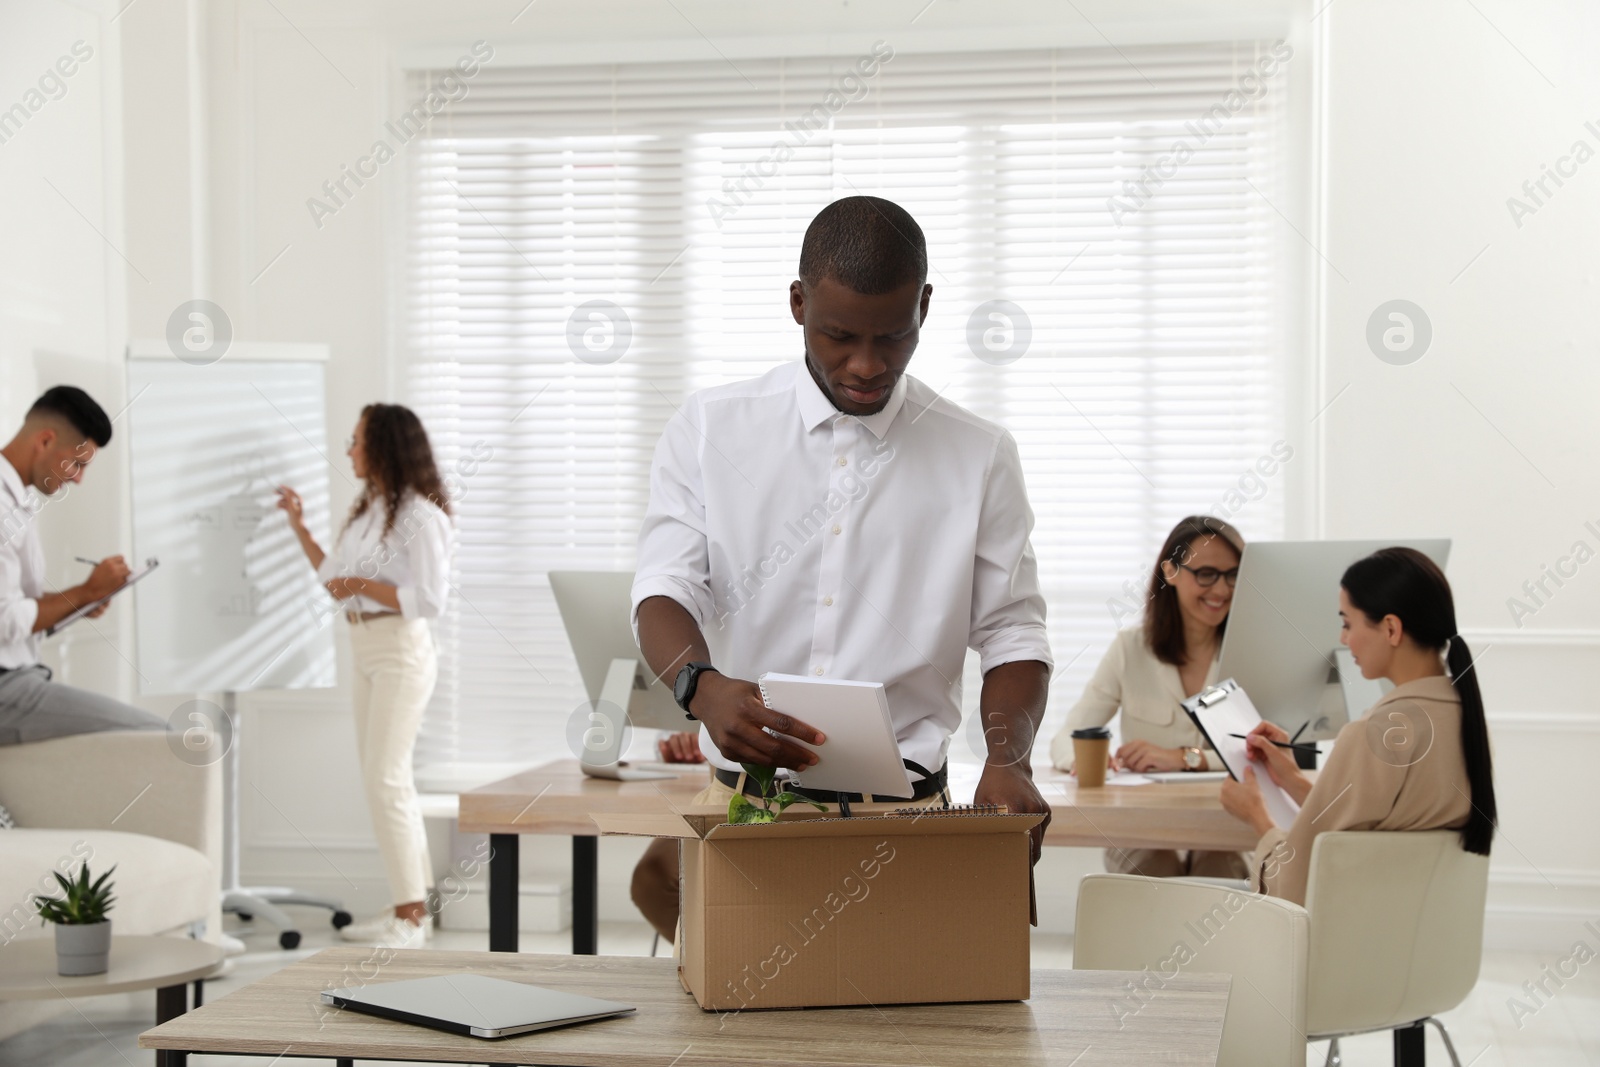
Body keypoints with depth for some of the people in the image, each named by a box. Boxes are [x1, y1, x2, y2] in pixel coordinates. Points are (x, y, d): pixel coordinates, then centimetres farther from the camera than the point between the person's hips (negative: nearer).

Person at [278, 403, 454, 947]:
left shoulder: (419, 515, -15)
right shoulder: (366, 510, 12)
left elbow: (430, 600, -19)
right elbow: (333, 576, 17)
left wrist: (362, 585, -18)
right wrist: (299, 525, 14)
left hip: (402, 653, -9)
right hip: (366, 654, 9)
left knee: (385, 780, -11)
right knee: (382, 780, 11)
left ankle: (410, 918, -7)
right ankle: (409, 905, 17)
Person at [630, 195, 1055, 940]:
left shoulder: (979, 457, 9)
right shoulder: (709, 429, 8)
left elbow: (1010, 633, 9)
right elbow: (665, 590, 0)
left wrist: (1008, 758, -11)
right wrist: (703, 688, -22)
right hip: (744, 806, 0)